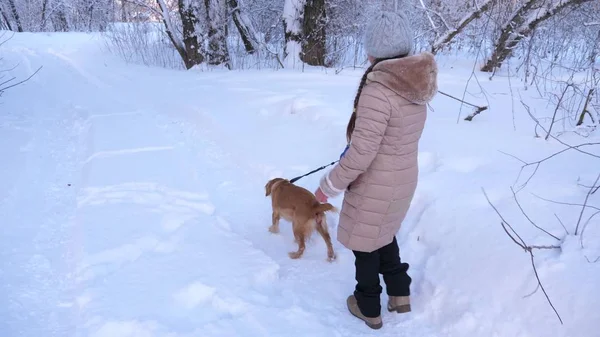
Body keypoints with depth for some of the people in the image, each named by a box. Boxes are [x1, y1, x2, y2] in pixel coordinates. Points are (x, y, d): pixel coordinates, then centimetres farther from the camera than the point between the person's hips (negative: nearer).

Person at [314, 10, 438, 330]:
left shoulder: (377, 91, -28)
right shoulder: (415, 87, -2)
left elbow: (360, 155, -27)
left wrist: (328, 185, -12)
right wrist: (352, 146, 22)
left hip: (375, 186, -8)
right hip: (404, 178, 8)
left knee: (364, 243, 15)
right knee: (382, 233, 30)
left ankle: (369, 309, 36)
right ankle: (400, 294, 41)